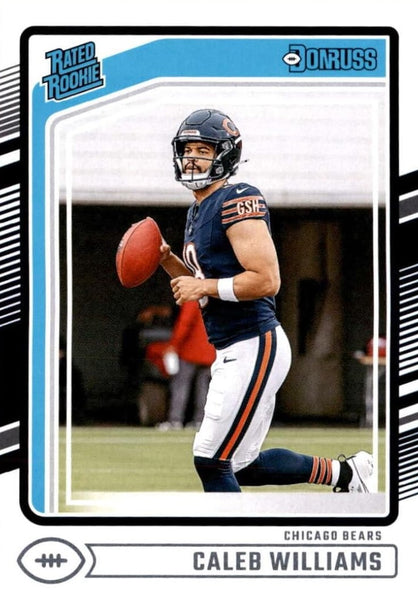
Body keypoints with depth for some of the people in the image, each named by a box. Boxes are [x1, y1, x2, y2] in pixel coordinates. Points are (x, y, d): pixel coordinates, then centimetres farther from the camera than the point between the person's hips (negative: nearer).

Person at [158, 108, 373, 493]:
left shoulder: (238, 202, -14)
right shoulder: (198, 212, 16)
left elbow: (267, 280, -23)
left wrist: (205, 287, -17)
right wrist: (167, 259, 9)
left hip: (254, 349, -10)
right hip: (231, 352, 10)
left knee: (212, 462, -7)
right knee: (242, 466, 17)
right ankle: (342, 472, 30)